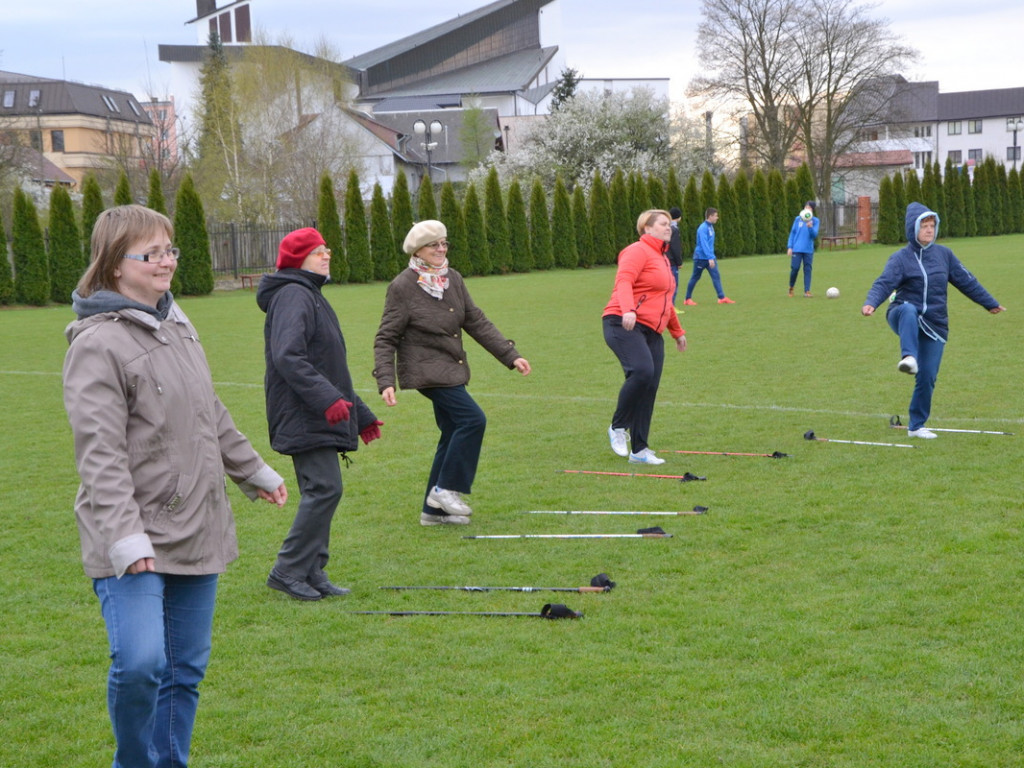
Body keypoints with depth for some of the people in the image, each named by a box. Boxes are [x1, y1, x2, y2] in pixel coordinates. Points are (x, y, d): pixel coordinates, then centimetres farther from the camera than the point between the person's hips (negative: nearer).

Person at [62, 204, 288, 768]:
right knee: (140, 663, -19)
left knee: (186, 668, 10)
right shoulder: (98, 344, -13)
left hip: (195, 532, 8)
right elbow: (99, 453, -19)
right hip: (132, 542, -7)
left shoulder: (177, 326, 12)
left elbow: (212, 417, 26)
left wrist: (255, 473, 33)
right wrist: (124, 536, -28)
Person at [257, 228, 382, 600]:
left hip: (320, 420, 10)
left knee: (319, 493, 9)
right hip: (305, 420, -10)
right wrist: (328, 399, -33)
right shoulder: (293, 296, -11)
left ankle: (313, 574, 13)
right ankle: (288, 571, -8)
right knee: (325, 489, -14)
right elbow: (288, 357, -25)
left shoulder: (312, 297, 22)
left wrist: (360, 414, 30)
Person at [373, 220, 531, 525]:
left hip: (451, 370, 8)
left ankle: (434, 510, 18)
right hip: (427, 371, -8)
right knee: (473, 419, -17)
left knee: (453, 434, 9)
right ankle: (446, 489, -6)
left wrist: (510, 355, 5)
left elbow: (476, 322, 11)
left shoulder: (453, 279, 7)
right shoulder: (402, 287, -12)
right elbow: (385, 339, -10)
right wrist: (385, 381, -21)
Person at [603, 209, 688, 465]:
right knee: (642, 371, -29)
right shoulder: (638, 251, -3)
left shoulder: (663, 259, 25)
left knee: (650, 387, 1)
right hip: (624, 326, -9)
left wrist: (677, 331, 40)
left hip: (652, 333, 9)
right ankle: (618, 427, -9)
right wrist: (627, 310, -37)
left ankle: (639, 450, 7)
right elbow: (624, 281, -20)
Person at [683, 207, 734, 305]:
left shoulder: (711, 227, 9)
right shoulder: (703, 228, -18)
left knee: (716, 276, -4)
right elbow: (704, 244, -27)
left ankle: (722, 298, -8)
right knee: (695, 278, 4)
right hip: (701, 257, -8)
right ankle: (688, 299, 15)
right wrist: (710, 258, -32)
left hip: (710, 258, 8)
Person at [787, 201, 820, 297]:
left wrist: (810, 227, -27)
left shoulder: (815, 221, 2)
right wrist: (789, 247, 2)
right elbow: (792, 233, 8)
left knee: (807, 269, -2)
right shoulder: (798, 219, 5)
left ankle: (807, 291, 1)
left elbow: (814, 235, -7)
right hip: (797, 249, 0)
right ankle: (791, 287, 18)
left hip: (808, 250, 0)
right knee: (795, 268, -3)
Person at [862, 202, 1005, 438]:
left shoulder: (944, 254, 8)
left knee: (927, 378, -1)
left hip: (935, 325, 3)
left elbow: (966, 281, 17)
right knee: (908, 309, -40)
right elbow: (884, 283, -20)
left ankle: (916, 425, 15)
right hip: (905, 318, -3)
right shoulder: (901, 258, -5)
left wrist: (990, 304, 22)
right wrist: (871, 303, -40)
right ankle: (909, 358, -57)